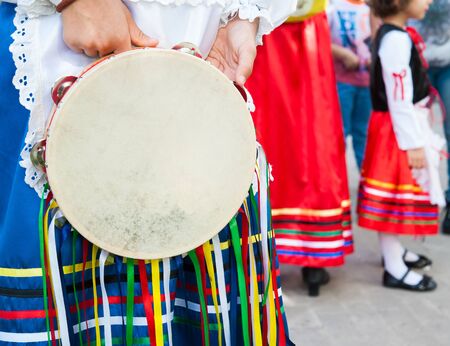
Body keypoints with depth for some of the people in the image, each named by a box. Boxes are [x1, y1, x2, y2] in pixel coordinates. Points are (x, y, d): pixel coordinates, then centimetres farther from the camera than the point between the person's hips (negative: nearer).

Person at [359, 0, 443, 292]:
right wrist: (413, 144, -22)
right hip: (399, 130, -10)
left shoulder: (397, 34, 12)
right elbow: (398, 99, -24)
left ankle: (394, 250, 33)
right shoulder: (397, 39, -20)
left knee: (400, 197, 19)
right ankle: (395, 269, 6)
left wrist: (419, 136, 23)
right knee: (396, 197, -2)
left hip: (408, 126, 10)